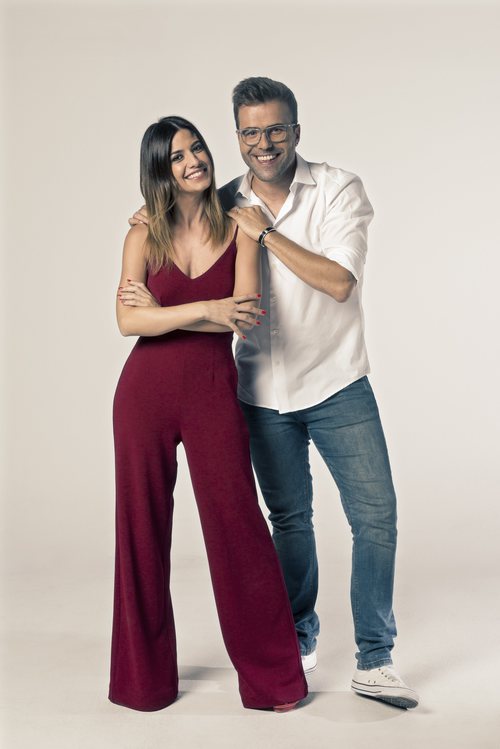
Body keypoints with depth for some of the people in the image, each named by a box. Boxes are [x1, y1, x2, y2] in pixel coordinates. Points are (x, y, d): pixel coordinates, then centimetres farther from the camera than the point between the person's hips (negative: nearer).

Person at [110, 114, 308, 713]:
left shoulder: (238, 227, 3)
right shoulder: (144, 236, 4)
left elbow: (246, 313, -10)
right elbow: (127, 320, -9)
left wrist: (159, 309, -10)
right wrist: (205, 310, -19)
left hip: (213, 392, -1)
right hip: (146, 390, 1)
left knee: (238, 526, 0)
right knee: (143, 528, 9)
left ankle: (272, 676, 18)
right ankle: (145, 674, 27)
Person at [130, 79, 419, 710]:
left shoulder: (339, 190, -8)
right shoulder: (225, 205, 1)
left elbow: (338, 282, -20)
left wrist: (266, 232, -17)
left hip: (338, 386, -2)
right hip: (265, 393, 2)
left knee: (375, 517, -2)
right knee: (290, 520, 14)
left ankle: (374, 662, 13)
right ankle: (299, 639, 34)